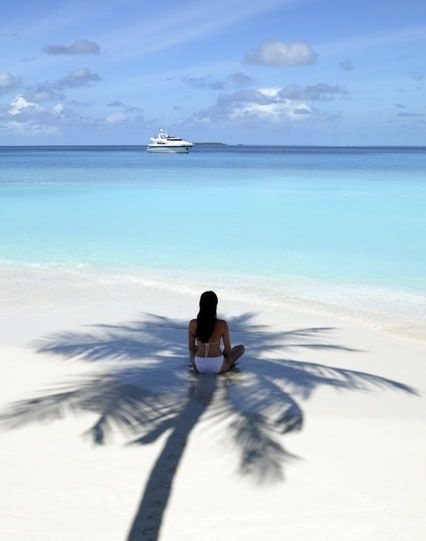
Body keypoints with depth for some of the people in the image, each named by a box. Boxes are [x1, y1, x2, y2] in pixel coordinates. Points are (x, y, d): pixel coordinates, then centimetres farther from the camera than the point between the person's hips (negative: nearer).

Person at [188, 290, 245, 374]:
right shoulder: (222, 324, -17)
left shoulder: (193, 324, -11)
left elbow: (191, 347, 0)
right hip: (218, 367, -3)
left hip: (199, 366, 3)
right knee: (241, 348, 25)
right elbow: (228, 349, -7)